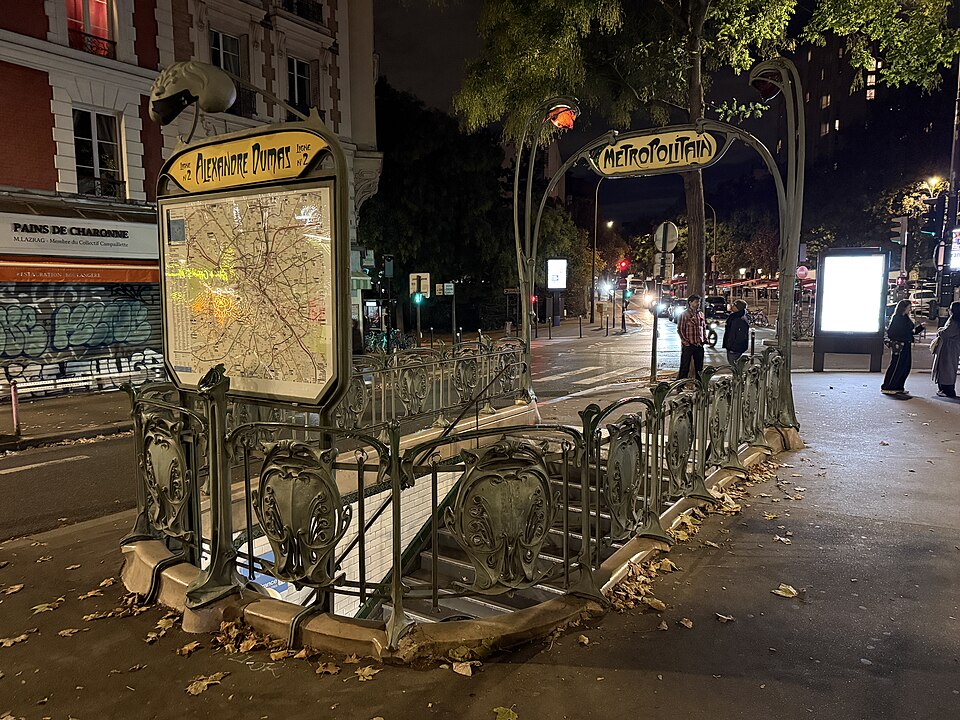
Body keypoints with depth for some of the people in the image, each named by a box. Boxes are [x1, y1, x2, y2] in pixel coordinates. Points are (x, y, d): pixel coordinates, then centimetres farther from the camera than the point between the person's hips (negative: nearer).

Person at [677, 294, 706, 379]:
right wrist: (685, 342, -14)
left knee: (699, 367, 12)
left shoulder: (701, 314, 12)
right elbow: (680, 330, -8)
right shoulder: (684, 314, -6)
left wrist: (705, 338, 7)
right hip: (688, 345, -6)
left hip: (699, 345, 6)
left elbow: (704, 327, 20)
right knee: (684, 367, -2)